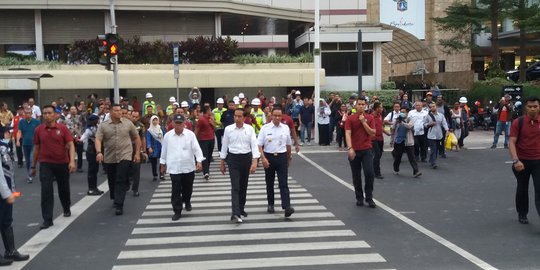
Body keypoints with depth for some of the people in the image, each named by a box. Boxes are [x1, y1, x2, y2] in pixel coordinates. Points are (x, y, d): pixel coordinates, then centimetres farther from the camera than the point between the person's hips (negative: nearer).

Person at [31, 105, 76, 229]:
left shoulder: (63, 128, -6)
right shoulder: (38, 130, -1)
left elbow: (71, 145, -10)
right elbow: (36, 148, 8)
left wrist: (72, 161, -23)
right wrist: (33, 166, 11)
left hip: (62, 163, 0)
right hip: (45, 164, 0)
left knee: (64, 189, 16)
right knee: (46, 190, -9)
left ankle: (66, 209, 43)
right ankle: (47, 219, -5)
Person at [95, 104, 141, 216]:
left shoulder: (128, 123, 1)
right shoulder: (103, 125, 0)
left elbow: (136, 138, 8)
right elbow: (98, 140, -9)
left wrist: (137, 153, 5)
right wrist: (99, 152, -26)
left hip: (125, 156, -2)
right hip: (109, 158, 2)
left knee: (121, 181, -9)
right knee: (112, 181, 14)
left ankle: (119, 205, -9)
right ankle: (115, 199, 37)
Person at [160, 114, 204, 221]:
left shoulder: (190, 134, -5)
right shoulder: (167, 136, 0)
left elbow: (196, 148, -9)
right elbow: (164, 151, 10)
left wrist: (199, 161, -21)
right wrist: (162, 164, 14)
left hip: (189, 167, 1)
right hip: (174, 168, 0)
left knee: (188, 188, 16)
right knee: (176, 191, -3)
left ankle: (187, 202, 44)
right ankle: (177, 211, 5)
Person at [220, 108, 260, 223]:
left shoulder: (250, 129, -4)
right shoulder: (228, 129, -3)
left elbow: (254, 145, -8)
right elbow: (224, 146, 4)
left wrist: (255, 162, -18)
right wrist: (222, 163, 7)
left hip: (246, 158, 2)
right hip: (233, 158, -2)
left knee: (243, 186, 15)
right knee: (235, 187, -11)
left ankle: (241, 209, 32)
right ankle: (235, 214, -18)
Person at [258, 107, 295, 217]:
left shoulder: (285, 128, 3)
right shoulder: (265, 128, -4)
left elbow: (288, 144, 14)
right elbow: (259, 145, -7)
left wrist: (288, 158, 20)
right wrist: (263, 158, -17)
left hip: (282, 157, 0)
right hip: (268, 157, 0)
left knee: (283, 183, -8)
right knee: (269, 183, 13)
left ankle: (287, 206, -16)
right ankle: (270, 205, 28)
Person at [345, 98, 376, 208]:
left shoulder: (369, 118, 5)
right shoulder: (350, 119, 0)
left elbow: (372, 133, -3)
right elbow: (348, 134, -10)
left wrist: (363, 122, -11)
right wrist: (350, 148, -23)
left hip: (367, 150, 0)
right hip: (354, 151, 0)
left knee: (369, 173, -11)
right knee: (356, 176, 7)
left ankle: (369, 198, 2)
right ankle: (359, 198, 20)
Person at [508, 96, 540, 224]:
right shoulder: (518, 122, -8)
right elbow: (512, 142, -13)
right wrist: (516, 160, -25)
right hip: (522, 161, -1)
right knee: (522, 189, 14)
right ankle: (522, 215, 32)